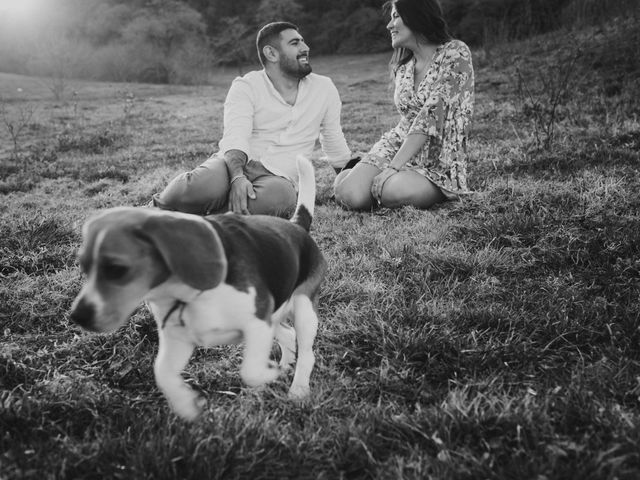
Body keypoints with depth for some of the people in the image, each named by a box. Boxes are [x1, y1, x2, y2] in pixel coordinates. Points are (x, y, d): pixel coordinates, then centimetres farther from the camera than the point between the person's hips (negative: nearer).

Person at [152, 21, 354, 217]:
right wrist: (238, 178, -35)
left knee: (280, 197, -39)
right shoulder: (246, 86, 1)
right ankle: (159, 206, -7)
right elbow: (235, 137, -16)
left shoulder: (324, 88, 13)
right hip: (235, 164, -2)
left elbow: (336, 147, 24)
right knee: (203, 187, -39)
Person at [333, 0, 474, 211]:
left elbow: (432, 114, -18)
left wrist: (394, 167, -22)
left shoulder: (455, 53, -9)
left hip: (440, 163, -4)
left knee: (394, 191, -36)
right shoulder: (402, 66, 11)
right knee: (350, 194, -23)